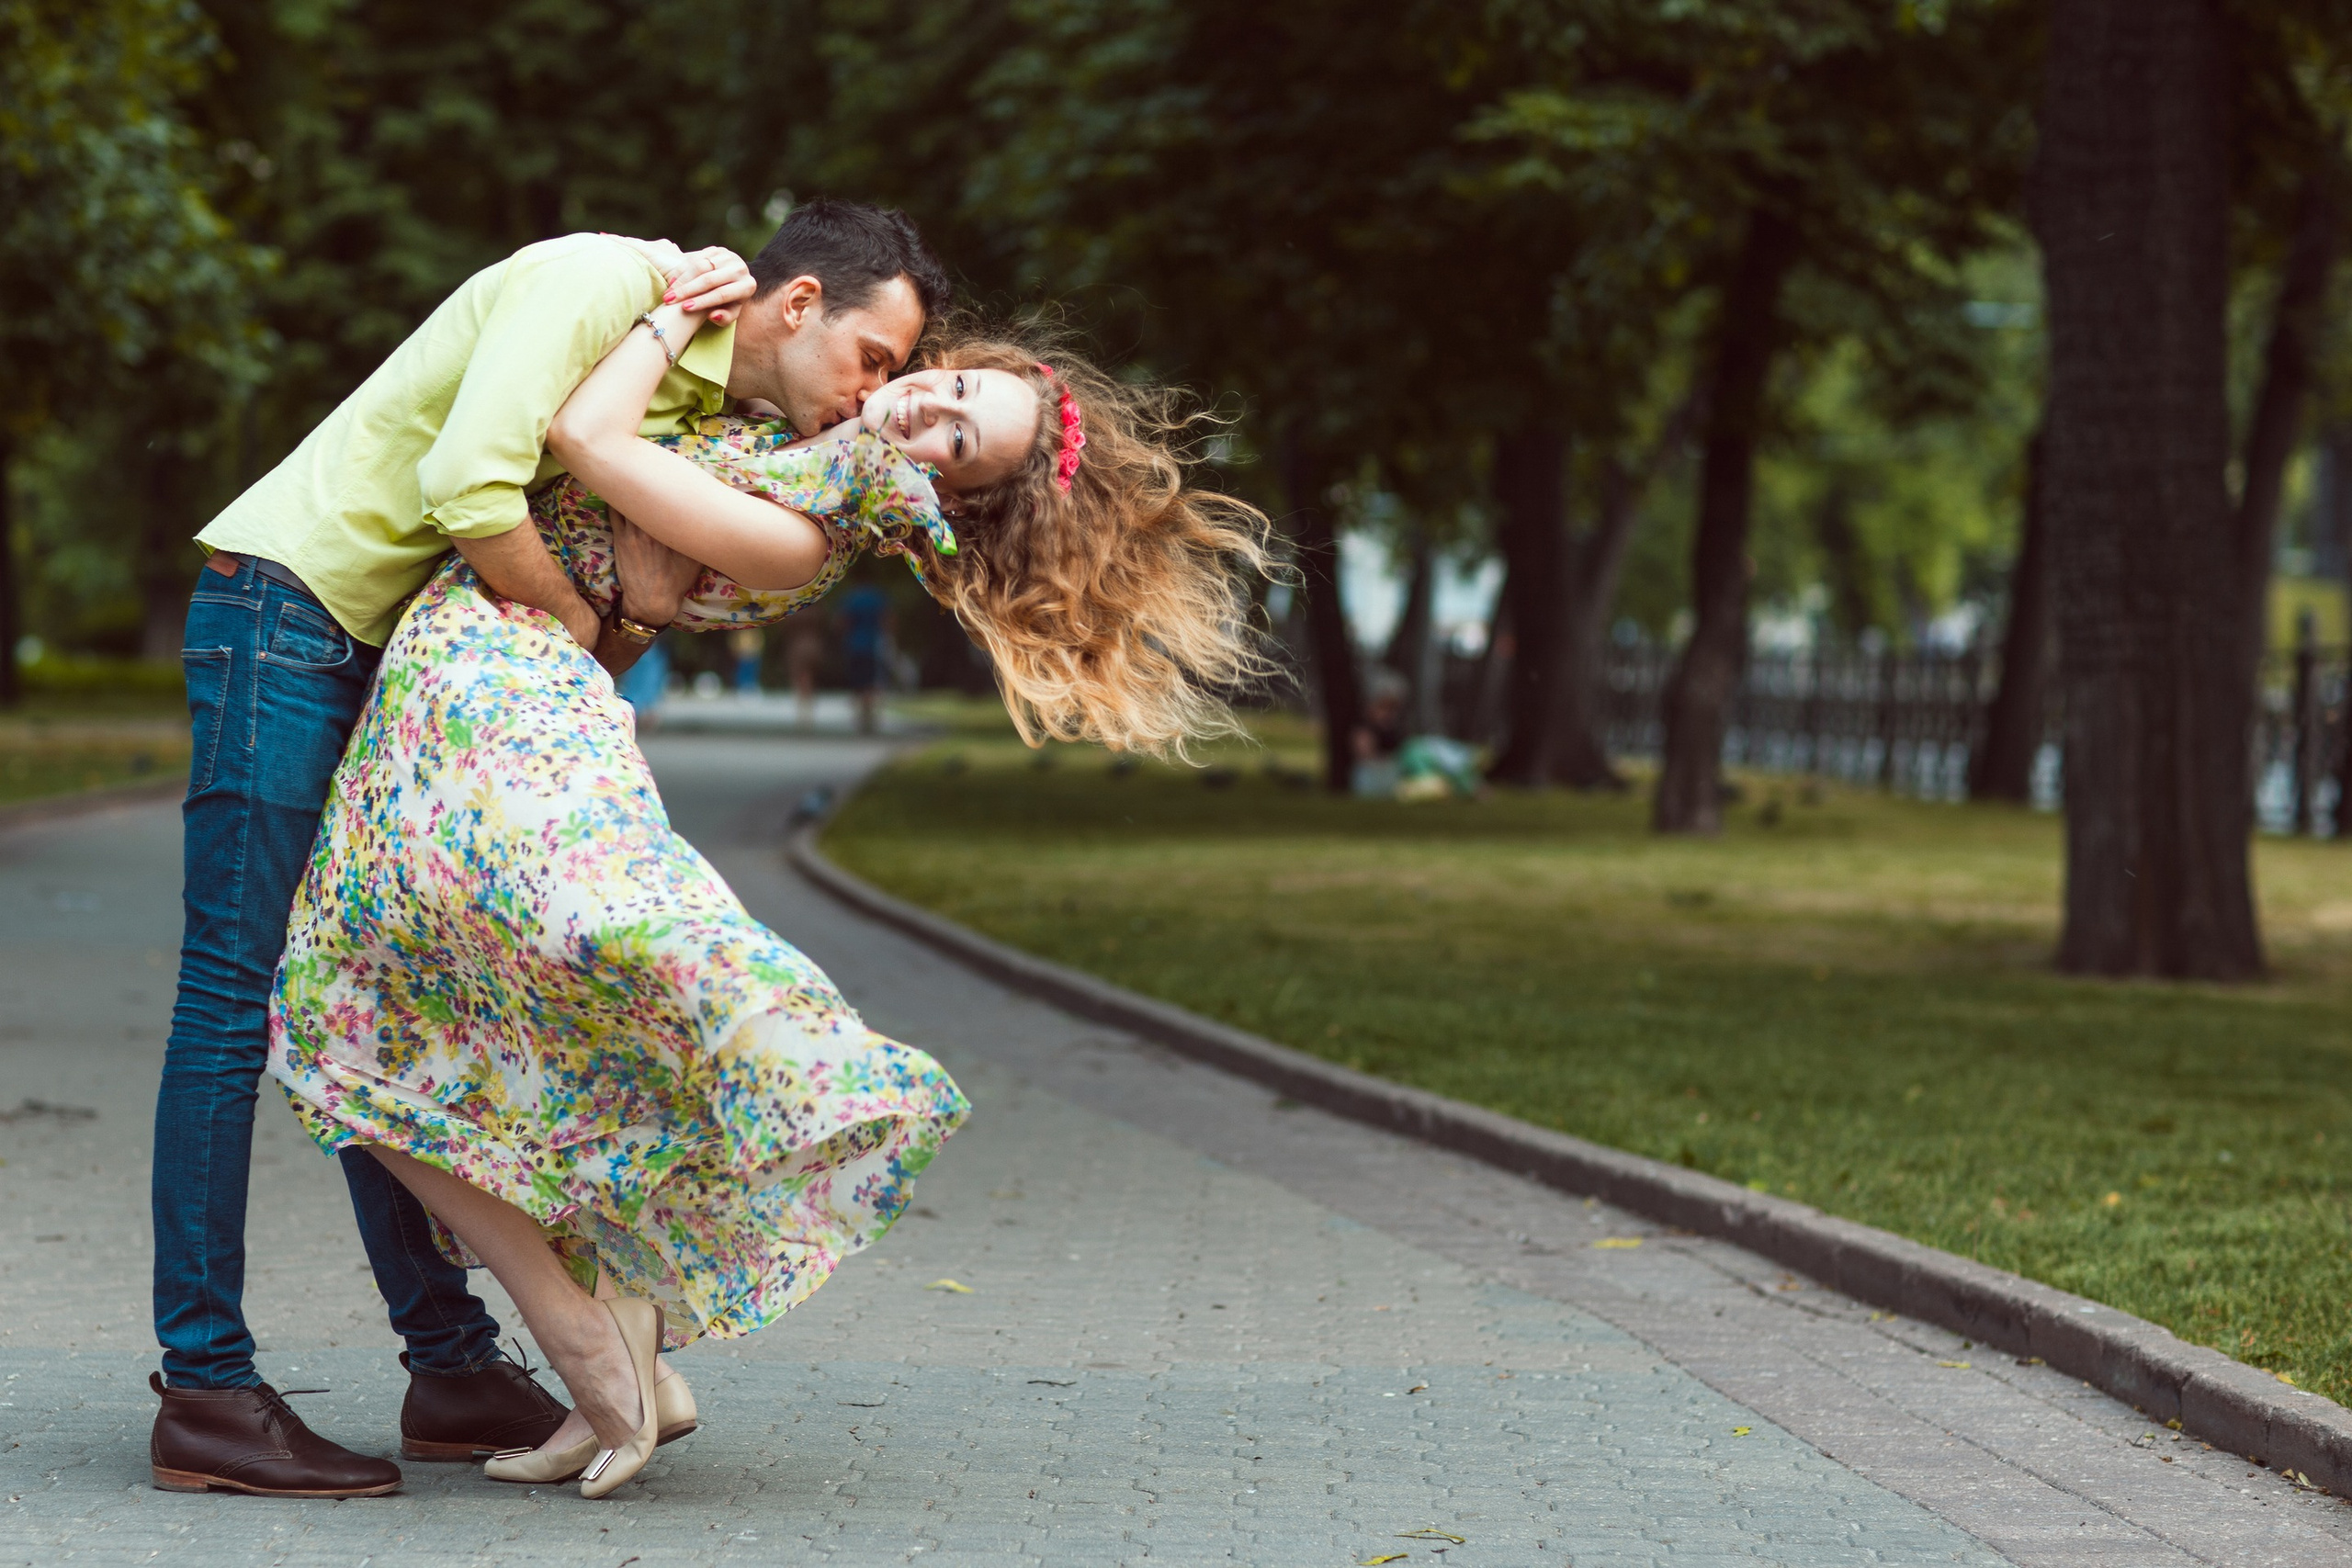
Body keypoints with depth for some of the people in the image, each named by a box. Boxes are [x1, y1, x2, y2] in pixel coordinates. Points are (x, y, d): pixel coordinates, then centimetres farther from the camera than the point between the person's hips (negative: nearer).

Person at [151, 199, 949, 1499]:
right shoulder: (601, 283, -15)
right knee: (240, 996, -10)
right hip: (287, 607, -10)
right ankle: (204, 1390, -10)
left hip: (387, 657, 10)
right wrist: (571, 621, -13)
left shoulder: (713, 402, 13)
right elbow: (466, 484, -26)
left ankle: (452, 1367, 13)